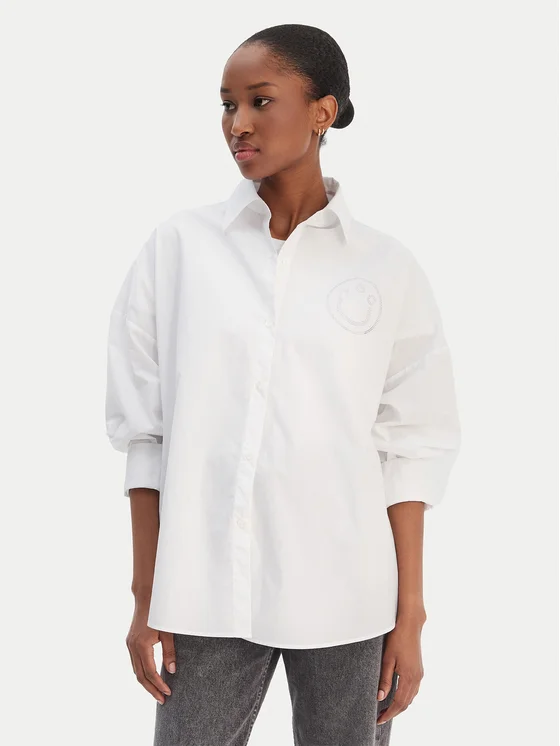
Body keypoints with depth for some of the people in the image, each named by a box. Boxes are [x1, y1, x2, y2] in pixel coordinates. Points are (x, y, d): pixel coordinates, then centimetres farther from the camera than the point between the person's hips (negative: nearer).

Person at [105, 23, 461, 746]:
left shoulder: (387, 267, 1)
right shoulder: (180, 244, 1)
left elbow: (411, 446, 2)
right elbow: (144, 429, 2)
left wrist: (409, 615, 0)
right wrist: (145, 598, 1)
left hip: (346, 600, 0)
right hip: (206, 588, 0)